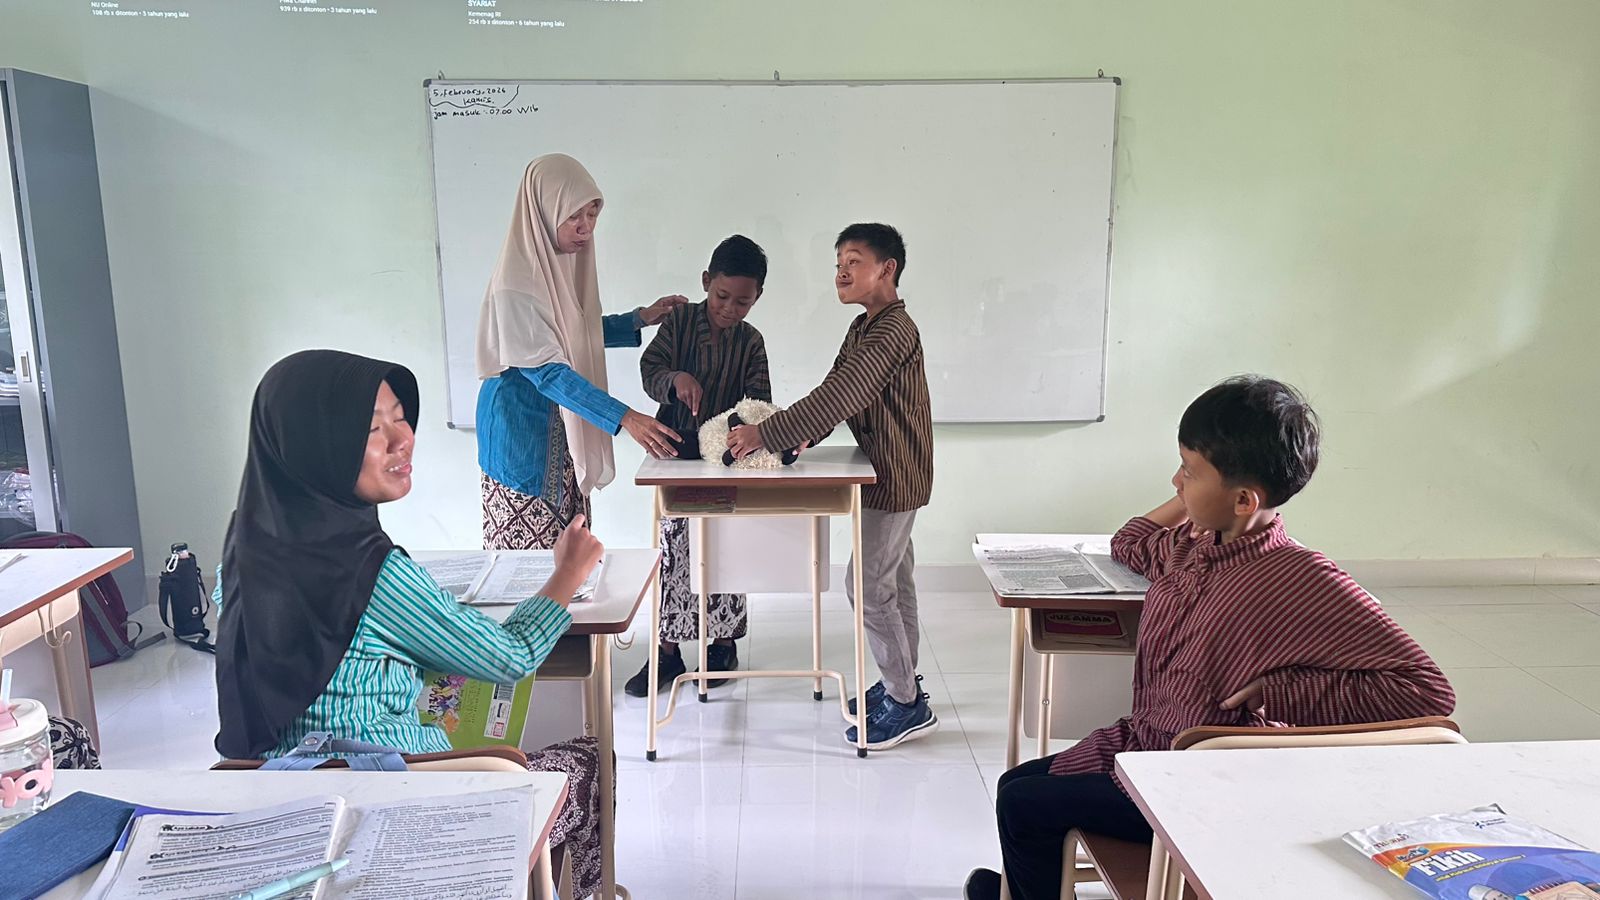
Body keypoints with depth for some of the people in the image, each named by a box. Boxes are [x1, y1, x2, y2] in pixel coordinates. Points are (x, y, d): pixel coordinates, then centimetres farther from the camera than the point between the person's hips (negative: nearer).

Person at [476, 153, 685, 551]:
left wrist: (639, 319, 9)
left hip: (562, 427, 8)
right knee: (527, 549, 0)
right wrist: (624, 418, -32)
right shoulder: (516, 283, -22)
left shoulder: (564, 262, 4)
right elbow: (546, 370, -26)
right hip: (523, 426, -8)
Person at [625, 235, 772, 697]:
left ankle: (724, 643, 27)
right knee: (672, 550, 6)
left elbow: (758, 398, -7)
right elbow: (650, 369, -11)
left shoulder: (751, 341, -2)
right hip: (677, 453, 0)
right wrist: (676, 378, -33)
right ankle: (668, 650, 18)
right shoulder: (679, 321, -4)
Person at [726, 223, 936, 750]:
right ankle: (902, 684, 29)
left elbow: (838, 396, -30)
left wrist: (765, 436, -30)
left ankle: (907, 706, 5)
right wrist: (805, 436, -5)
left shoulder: (892, 331, -22)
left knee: (868, 585, -6)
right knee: (894, 581, 16)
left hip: (895, 479, -10)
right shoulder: (864, 329, 12)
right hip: (889, 475, 10)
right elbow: (837, 393, 12)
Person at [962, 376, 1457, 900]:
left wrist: (1271, 694, -28)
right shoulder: (1194, 545, 0)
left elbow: (1428, 690, -28)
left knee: (1021, 804, -6)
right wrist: (1193, 497, 9)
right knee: (1015, 783, 15)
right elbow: (1129, 545, 24)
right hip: (1142, 746, 8)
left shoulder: (1304, 581, -25)